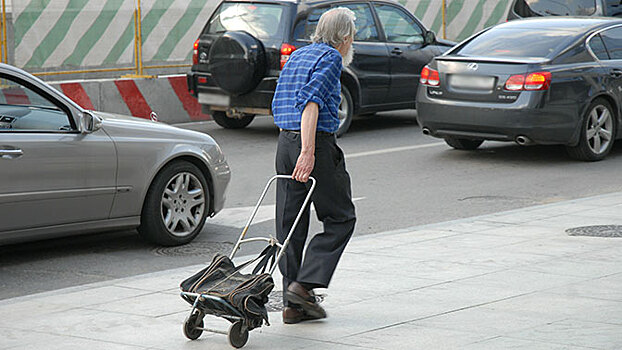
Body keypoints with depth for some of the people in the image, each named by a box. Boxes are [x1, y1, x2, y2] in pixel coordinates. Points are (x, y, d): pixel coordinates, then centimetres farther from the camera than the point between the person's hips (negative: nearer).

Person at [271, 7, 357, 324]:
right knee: (340, 218, 3)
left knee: (289, 224, 7)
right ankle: (305, 284, -8)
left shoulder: (296, 56, 20)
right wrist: (308, 152, -25)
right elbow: (311, 101, -20)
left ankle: (293, 303, 8)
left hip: (285, 142, 8)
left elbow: (278, 107, 22)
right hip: (318, 143, -8)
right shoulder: (331, 57, -6)